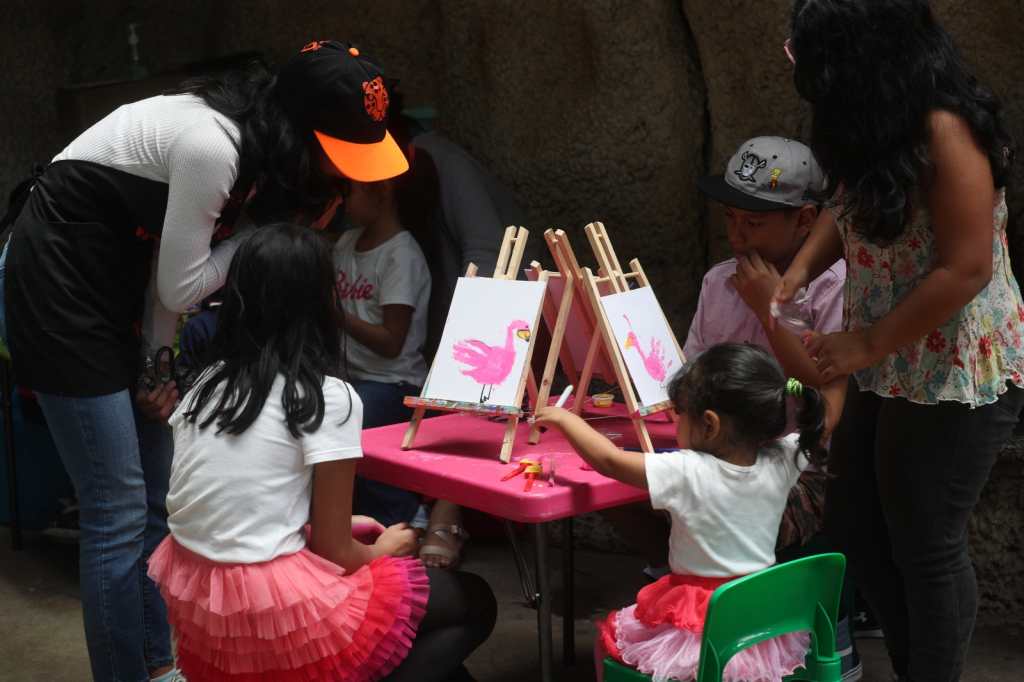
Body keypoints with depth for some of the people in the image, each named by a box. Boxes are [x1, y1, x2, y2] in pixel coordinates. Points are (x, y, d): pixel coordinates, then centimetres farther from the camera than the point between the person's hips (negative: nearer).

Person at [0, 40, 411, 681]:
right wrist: (266, 231, -14)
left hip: (120, 279, 9)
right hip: (59, 281, -9)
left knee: (157, 498, 11)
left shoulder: (260, 144, -1)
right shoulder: (212, 146, -28)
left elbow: (174, 258, 5)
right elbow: (181, 285, -19)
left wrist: (157, 362, 2)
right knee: (119, 511, -8)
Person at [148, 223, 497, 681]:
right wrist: (381, 550, 14)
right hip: (272, 618, -8)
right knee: (473, 603, 11)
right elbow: (335, 551, -8)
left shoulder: (207, 385, 7)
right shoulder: (329, 397, -12)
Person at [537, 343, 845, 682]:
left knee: (610, 636, 19)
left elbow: (609, 459, -15)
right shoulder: (781, 464, -12)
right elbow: (825, 418, 4)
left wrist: (565, 418, -2)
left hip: (699, 623, -6)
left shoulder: (687, 473, -24)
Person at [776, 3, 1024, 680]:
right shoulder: (877, 121, 3)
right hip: (890, 368, 9)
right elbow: (850, 205, 17)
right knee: (854, 521, 16)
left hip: (958, 373, -9)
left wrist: (867, 346, -20)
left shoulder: (945, 129, -23)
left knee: (925, 544, 4)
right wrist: (801, 267, -2)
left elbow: (966, 270, -25)